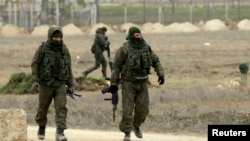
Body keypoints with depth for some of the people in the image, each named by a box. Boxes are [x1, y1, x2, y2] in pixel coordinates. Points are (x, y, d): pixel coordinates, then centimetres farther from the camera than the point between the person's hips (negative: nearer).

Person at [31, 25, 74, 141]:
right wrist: (34, 81, -17)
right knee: (43, 107, 11)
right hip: (45, 84, -1)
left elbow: (68, 68, 10)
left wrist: (70, 85, 10)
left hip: (60, 84, 1)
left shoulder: (64, 50, 3)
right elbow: (35, 65, -7)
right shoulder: (42, 49, -7)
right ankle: (41, 128, 37)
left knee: (61, 107, -14)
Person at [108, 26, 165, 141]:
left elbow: (156, 62, 9)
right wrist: (113, 83, -11)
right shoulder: (124, 49, -14)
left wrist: (161, 74, -4)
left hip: (142, 83, 4)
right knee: (128, 109, -6)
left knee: (143, 108, 1)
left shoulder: (146, 47, 0)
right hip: (128, 82, -4)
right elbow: (116, 66, -10)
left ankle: (136, 125, 28)